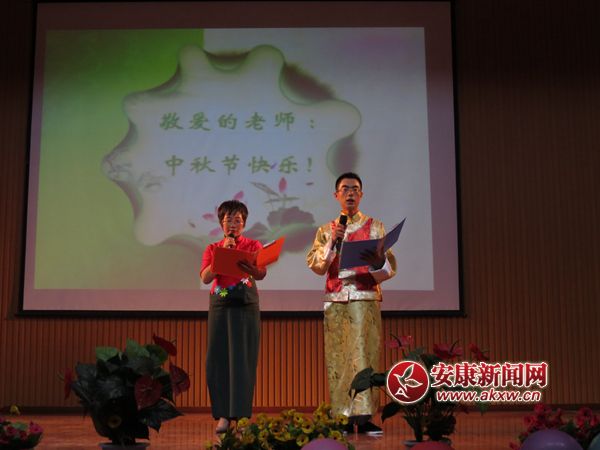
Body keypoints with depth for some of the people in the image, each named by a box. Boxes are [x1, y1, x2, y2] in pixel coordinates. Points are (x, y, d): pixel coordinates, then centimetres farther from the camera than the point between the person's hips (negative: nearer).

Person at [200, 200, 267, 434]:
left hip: (246, 307, -2)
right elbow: (205, 277, -5)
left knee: (242, 359, -4)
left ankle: (241, 416, -3)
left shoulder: (253, 246, 5)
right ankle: (223, 415, 5)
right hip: (220, 306, 2)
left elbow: (261, 274, -13)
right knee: (219, 360, 0)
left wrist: (244, 261, -32)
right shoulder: (212, 249, 11)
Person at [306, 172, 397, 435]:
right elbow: (315, 265, 1)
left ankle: (364, 416, -7)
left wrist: (377, 261, -20)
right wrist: (332, 241, -12)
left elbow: (390, 267, 2)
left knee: (364, 353, -8)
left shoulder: (375, 227, 9)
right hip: (335, 301, 2)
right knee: (337, 358, -1)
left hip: (366, 298, -1)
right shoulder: (326, 230, 14)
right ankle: (342, 417, 3)